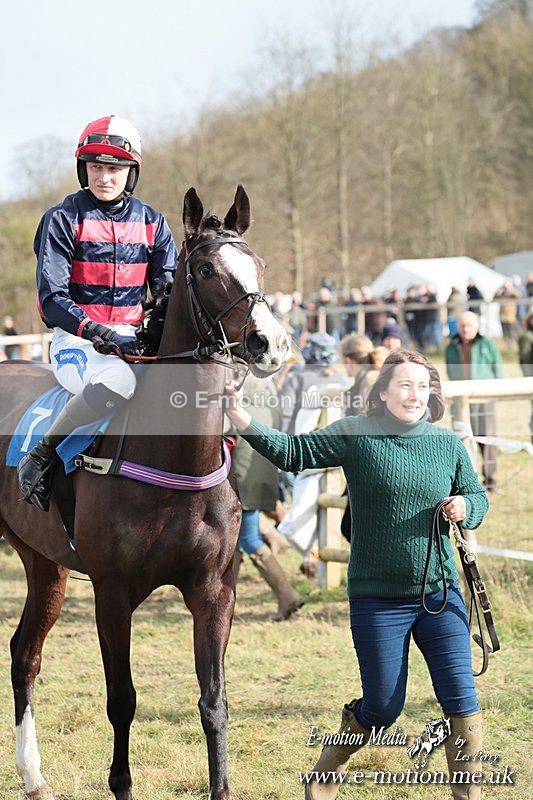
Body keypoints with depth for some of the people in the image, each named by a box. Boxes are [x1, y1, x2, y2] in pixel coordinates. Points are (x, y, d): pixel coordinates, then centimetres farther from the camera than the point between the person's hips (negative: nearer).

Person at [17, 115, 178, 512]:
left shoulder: (151, 222, 11)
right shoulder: (64, 219, -2)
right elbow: (52, 299, -8)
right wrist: (97, 331, -24)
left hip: (135, 340, 5)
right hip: (76, 341, -5)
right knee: (117, 379, -40)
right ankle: (41, 455, -22)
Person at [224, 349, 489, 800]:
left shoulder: (449, 444, 3)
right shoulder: (355, 435, -6)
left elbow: (478, 497, 13)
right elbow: (293, 453, -9)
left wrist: (465, 507, -10)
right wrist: (239, 417, -19)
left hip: (441, 593, 2)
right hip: (378, 599, -2)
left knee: (462, 701, -5)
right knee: (383, 708, 5)